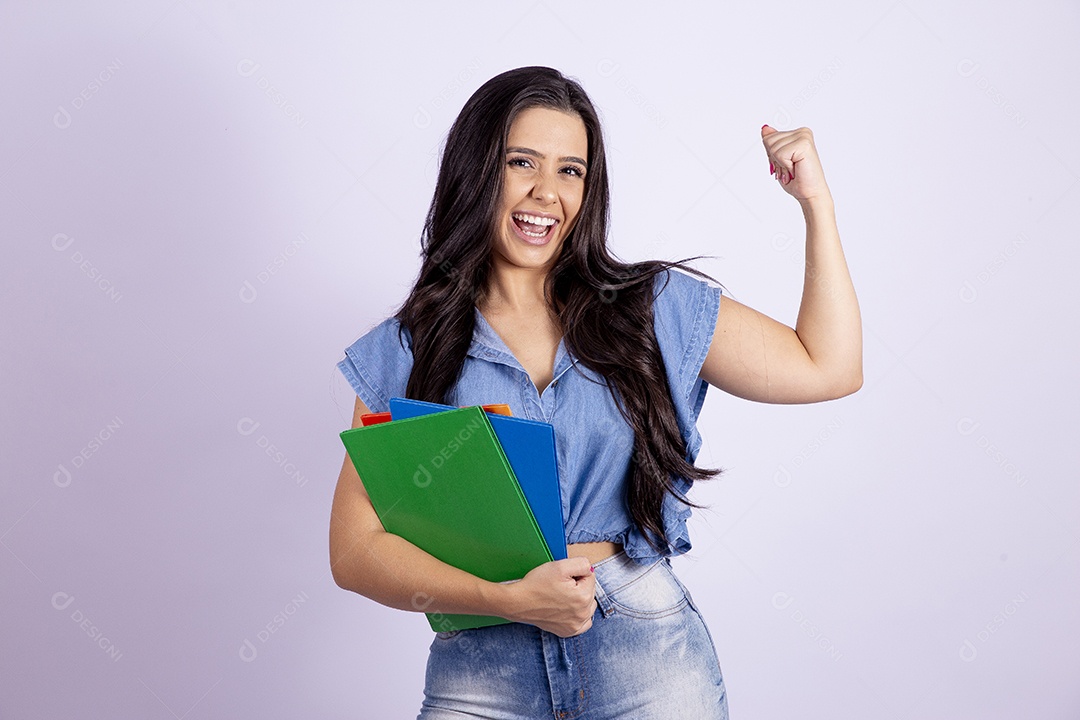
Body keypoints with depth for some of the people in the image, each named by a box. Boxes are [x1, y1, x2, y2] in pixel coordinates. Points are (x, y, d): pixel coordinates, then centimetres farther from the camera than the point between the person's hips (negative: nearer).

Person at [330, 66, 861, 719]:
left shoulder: (653, 308, 5)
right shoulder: (403, 354, 1)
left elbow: (828, 368, 6)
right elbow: (356, 549, -3)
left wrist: (816, 199, 2)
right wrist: (512, 599, -16)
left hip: (645, 649, 1)